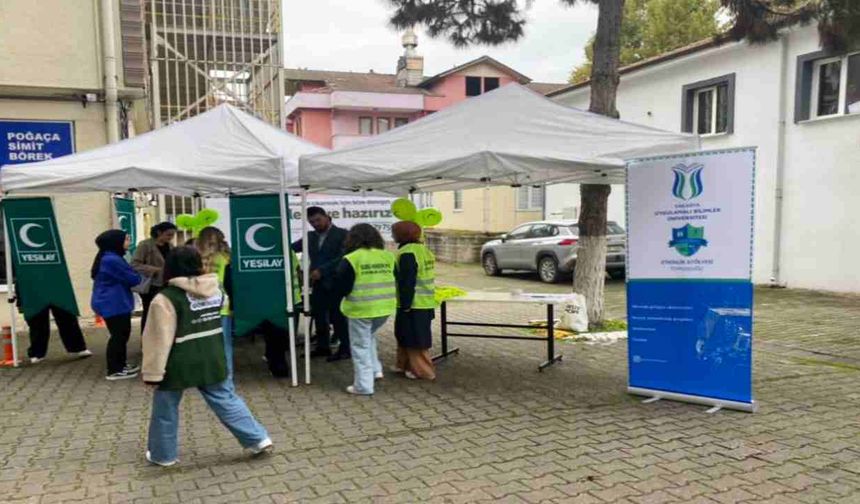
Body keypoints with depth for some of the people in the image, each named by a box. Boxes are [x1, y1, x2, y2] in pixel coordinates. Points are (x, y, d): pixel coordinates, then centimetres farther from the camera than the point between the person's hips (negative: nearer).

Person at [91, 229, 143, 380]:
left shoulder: (108, 258, 13)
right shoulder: (112, 260, -22)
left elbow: (122, 278, 18)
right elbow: (134, 279, -18)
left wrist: (134, 275, 2)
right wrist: (139, 276, 3)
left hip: (113, 303, 11)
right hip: (113, 305, -11)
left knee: (122, 334, 18)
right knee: (118, 335, -3)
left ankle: (121, 364, 28)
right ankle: (114, 371, 5)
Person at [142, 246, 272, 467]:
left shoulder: (167, 299, -16)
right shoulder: (215, 291, 2)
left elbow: (160, 339, -16)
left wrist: (153, 372, -11)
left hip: (178, 365, -5)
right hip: (212, 360, 5)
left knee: (165, 410, 15)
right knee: (227, 400, 12)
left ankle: (162, 454, 28)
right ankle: (258, 439, 12)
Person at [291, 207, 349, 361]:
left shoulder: (342, 234, -5)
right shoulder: (310, 236, 13)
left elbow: (342, 257, -15)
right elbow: (291, 248, 6)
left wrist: (322, 270, -21)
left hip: (335, 283, -6)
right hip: (317, 284, 6)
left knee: (337, 317, 0)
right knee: (319, 316, 11)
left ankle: (345, 349, 9)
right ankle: (323, 347, 23)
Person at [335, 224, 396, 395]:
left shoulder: (350, 259, -9)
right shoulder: (387, 256, 5)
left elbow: (342, 288, -9)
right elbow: (394, 283, 10)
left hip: (361, 309, -5)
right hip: (384, 307, 5)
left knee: (361, 346, 6)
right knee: (369, 338, 28)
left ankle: (363, 385, 11)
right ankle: (376, 370, 26)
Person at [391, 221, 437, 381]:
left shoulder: (407, 253, -19)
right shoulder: (423, 249, 12)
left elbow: (407, 283, -22)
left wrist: (405, 305, -18)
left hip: (413, 306, -10)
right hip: (425, 303, 10)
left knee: (415, 339, 0)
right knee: (405, 336, 20)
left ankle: (423, 371, 8)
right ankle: (405, 365, 30)